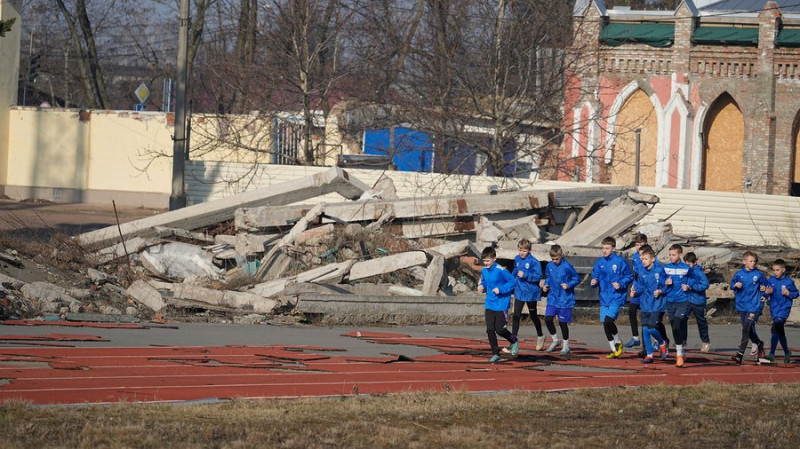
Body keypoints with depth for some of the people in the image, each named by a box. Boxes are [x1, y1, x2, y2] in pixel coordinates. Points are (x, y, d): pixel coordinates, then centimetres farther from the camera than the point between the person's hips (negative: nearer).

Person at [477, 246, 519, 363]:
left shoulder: (501, 271, -18)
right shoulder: (484, 271, 3)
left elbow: (513, 281, -15)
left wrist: (501, 289, -22)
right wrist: (481, 286, -1)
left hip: (501, 304, -6)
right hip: (489, 304, 6)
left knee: (500, 329, -4)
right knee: (490, 330, 1)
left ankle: (514, 342, 26)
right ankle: (495, 354, 11)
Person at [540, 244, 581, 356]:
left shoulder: (567, 266, -13)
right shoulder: (549, 266, 2)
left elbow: (577, 279, -5)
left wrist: (569, 285, -19)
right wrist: (546, 284, 0)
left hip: (565, 299, -4)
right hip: (552, 298, 5)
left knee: (563, 322, 2)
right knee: (548, 319, -4)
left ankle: (566, 345, 19)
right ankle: (555, 340, 19)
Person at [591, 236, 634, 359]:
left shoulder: (620, 261, -7)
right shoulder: (600, 262, 7)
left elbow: (630, 276, -1)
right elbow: (595, 276, 14)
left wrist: (621, 284, -15)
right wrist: (594, 282, -7)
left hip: (616, 297, -6)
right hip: (604, 298, 6)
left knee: (608, 320, -20)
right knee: (605, 325, 5)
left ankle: (618, 342, 4)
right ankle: (614, 350, 18)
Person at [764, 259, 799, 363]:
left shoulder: (788, 282, -7)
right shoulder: (770, 281, 2)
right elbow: (765, 295, 8)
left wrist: (788, 294, -15)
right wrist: (766, 293, -13)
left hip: (784, 308, -5)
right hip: (774, 308, 5)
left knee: (776, 328, -20)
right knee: (780, 332, 15)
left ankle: (772, 354, -21)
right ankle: (787, 353, 31)